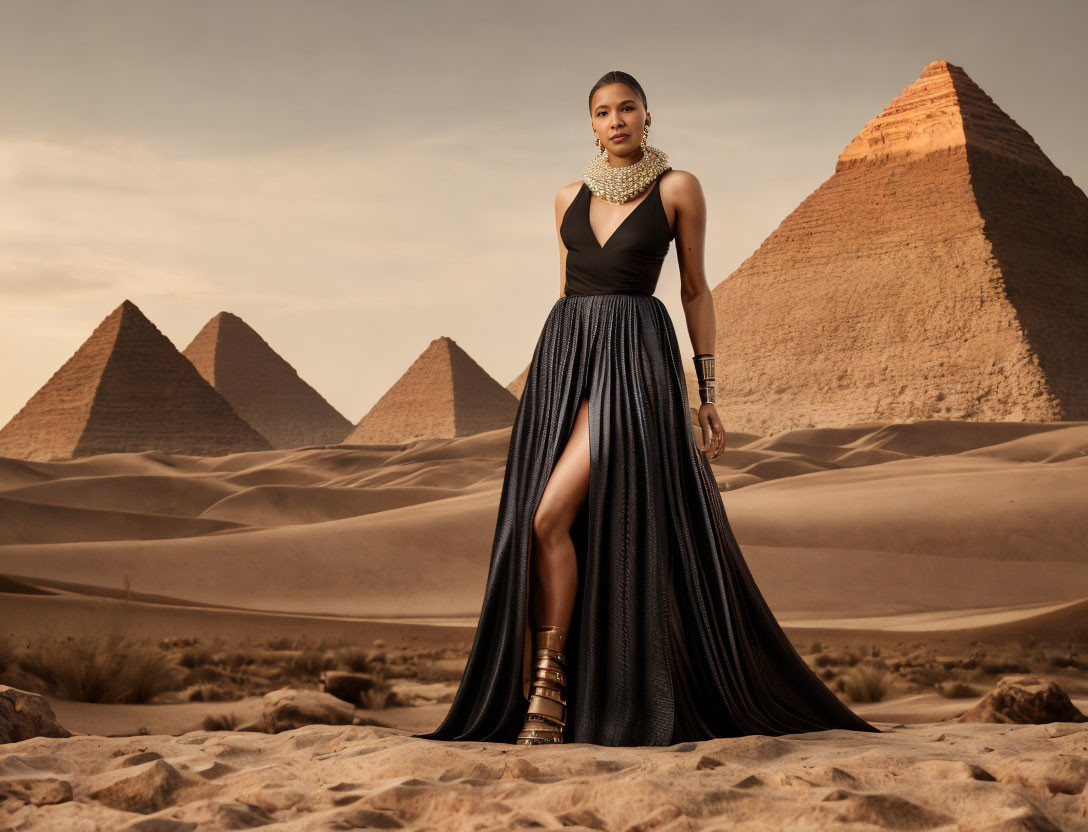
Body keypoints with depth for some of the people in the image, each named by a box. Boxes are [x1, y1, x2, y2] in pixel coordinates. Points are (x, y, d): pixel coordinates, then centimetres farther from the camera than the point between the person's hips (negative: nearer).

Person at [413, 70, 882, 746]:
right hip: (565, 357, 5)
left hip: (635, 358, -5)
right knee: (543, 526, -2)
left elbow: (696, 290, 4)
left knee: (551, 516, -18)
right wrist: (555, 379, 17)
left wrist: (709, 396, 0)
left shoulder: (678, 188, 1)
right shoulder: (570, 199, 14)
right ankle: (547, 692, 6)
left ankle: (550, 684, -9)